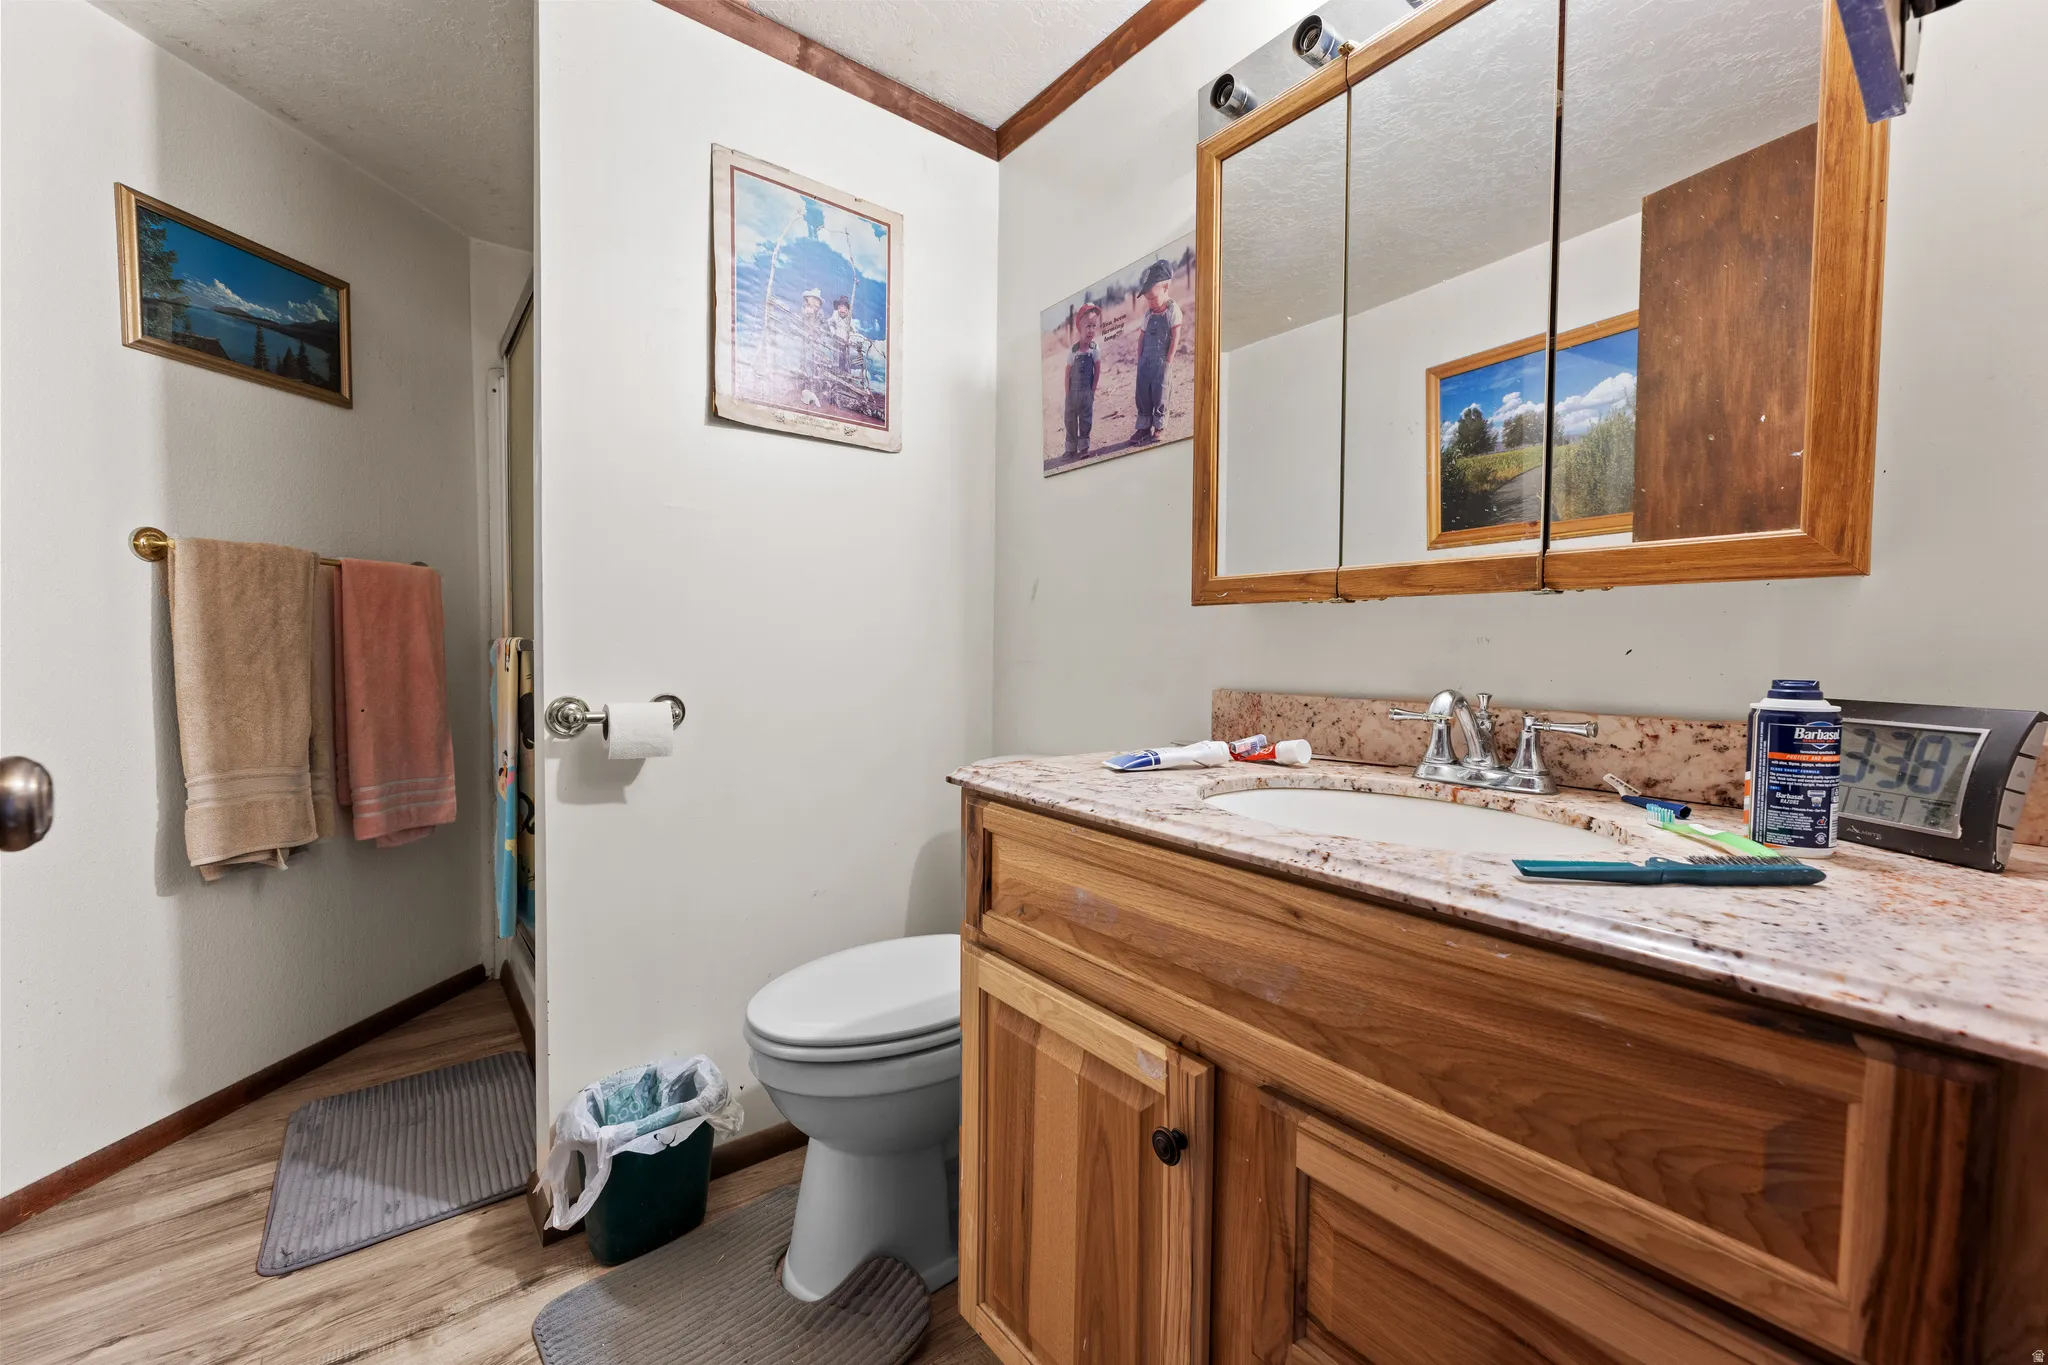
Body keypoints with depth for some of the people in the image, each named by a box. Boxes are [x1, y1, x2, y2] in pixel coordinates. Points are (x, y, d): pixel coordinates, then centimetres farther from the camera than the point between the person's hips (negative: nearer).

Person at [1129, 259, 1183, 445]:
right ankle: (1143, 426, 12)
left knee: (1159, 394, -3)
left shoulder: (1173, 310, -4)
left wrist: (1169, 360, -12)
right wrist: (1139, 359, 7)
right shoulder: (1148, 313, 12)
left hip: (1161, 361, -6)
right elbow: (1142, 337, 15)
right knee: (1142, 394, 4)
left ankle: (1159, 427, 7)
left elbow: (1175, 337, -8)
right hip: (1145, 360, 6)